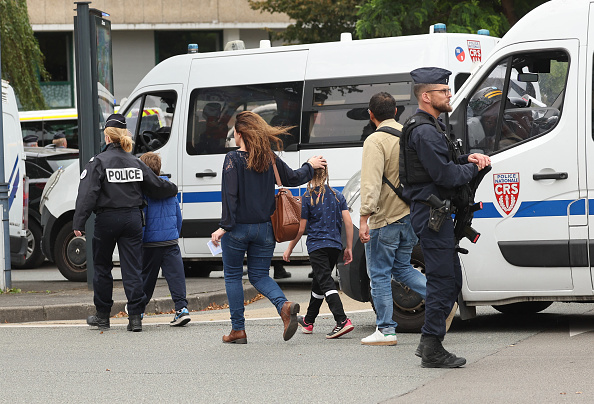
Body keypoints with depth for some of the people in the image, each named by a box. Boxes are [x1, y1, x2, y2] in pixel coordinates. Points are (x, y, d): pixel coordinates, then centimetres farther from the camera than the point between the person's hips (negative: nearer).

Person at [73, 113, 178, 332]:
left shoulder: (98, 162, -8)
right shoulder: (135, 163, 6)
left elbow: (87, 194, -15)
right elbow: (156, 186, 14)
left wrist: (78, 223, -16)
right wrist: (173, 189, 36)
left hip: (107, 219, -3)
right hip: (132, 218, 3)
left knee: (102, 267, 12)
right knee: (132, 269, 2)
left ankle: (103, 315, 19)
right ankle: (135, 317, -4)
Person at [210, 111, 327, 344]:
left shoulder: (233, 159, -11)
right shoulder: (269, 159, 3)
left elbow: (230, 195, -17)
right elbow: (293, 178, 14)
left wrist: (224, 226, -16)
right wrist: (309, 166, 34)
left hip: (238, 228, -4)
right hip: (264, 228, 5)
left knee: (232, 276, 9)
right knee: (259, 275, 13)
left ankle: (238, 330, 9)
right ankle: (284, 306, -15)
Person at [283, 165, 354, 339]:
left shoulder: (308, 198, -6)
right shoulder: (337, 196, 7)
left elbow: (300, 228, -4)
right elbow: (348, 222, 2)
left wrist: (289, 249, 8)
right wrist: (349, 248, 8)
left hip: (317, 245, -6)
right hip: (335, 245, 6)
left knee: (326, 283, -13)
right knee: (318, 283, 20)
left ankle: (342, 321, -29)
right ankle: (308, 321, 33)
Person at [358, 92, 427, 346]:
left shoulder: (376, 141, -14)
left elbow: (371, 184, -22)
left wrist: (364, 219, -24)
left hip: (385, 219, -7)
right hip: (411, 215, 7)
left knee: (379, 275, 2)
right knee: (401, 268, 20)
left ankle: (386, 330, 3)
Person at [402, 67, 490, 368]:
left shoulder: (433, 127, 18)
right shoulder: (425, 131, -18)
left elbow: (445, 162, 24)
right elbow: (446, 176, -22)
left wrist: (469, 158, 5)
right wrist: (473, 167, -6)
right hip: (431, 214, -11)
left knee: (450, 280, 15)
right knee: (442, 280, -8)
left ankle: (429, 343, 19)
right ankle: (432, 350, -5)